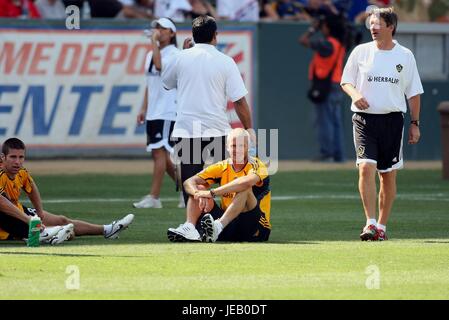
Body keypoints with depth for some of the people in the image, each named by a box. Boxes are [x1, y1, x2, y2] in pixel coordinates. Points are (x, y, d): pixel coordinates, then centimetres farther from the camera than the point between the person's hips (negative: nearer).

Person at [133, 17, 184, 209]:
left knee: (159, 152, -11)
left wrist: (154, 42, -18)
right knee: (160, 154, 11)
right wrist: (144, 109, 18)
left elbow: (159, 65, -27)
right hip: (153, 112, 9)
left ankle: (154, 197, -12)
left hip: (167, 111, -9)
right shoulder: (151, 55, 18)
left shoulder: (174, 54, -7)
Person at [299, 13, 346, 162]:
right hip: (337, 87, 8)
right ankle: (338, 154, 12)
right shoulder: (340, 44, 9)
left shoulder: (326, 43, -16)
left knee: (324, 120, -5)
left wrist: (313, 28, 1)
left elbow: (303, 40, -11)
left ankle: (326, 153, -7)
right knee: (336, 122, 11)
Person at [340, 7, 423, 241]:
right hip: (364, 119, -1)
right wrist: (355, 94, -11)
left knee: (388, 175, 5)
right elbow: (346, 81, 11)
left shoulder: (405, 56, 5)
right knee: (366, 167, -17)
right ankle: (370, 223, -18)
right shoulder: (360, 52, 4)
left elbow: (414, 92, 10)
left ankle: (382, 226, 16)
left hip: (392, 120, 1)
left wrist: (415, 123, 7)